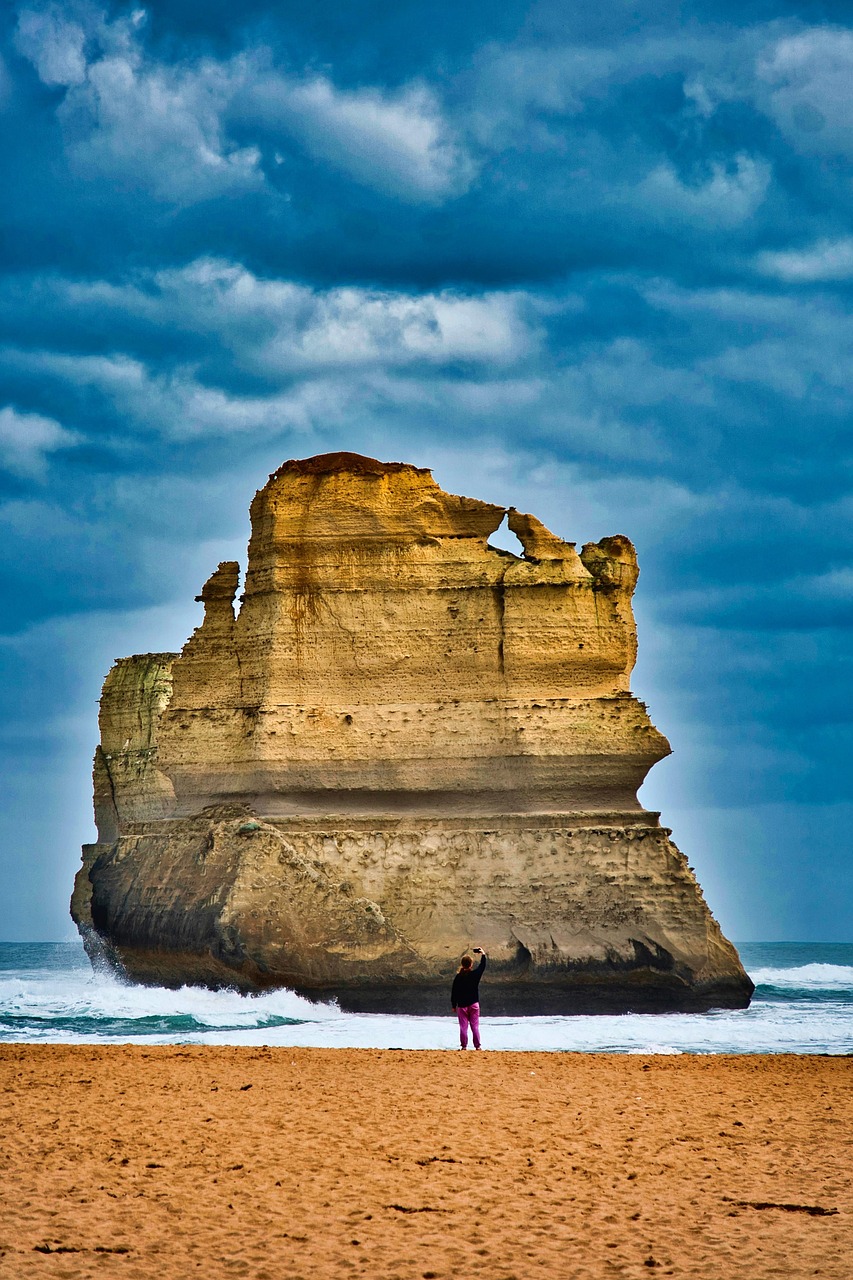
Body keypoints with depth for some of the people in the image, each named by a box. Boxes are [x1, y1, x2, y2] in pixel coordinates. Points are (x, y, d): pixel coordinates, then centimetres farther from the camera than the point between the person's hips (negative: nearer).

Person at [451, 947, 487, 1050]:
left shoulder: (458, 977, -6)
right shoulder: (475, 974, -6)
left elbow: (454, 992, -1)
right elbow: (482, 966, 13)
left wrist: (454, 1006, 9)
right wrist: (483, 954, 27)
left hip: (462, 1005, 0)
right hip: (474, 1004, 1)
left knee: (463, 1027, 3)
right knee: (475, 1026, 5)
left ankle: (464, 1046, 2)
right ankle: (477, 1046, 5)